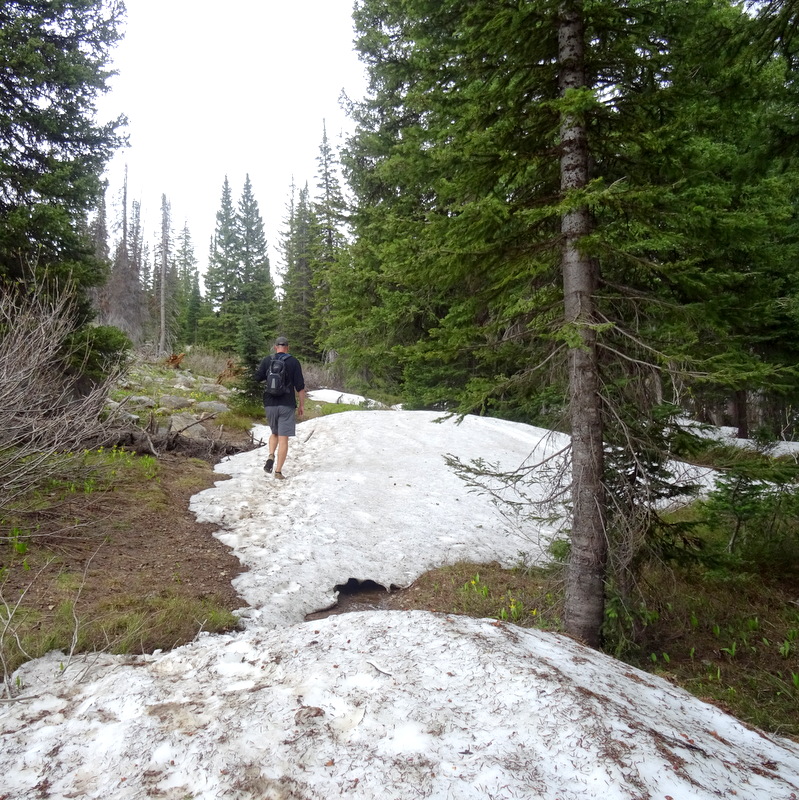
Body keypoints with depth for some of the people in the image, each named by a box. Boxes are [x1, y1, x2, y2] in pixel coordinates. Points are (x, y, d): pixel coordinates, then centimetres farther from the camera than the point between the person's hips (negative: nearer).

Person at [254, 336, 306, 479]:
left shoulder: (267, 360, 2)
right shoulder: (293, 362, -3)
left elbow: (257, 378, 5)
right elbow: (300, 386, -5)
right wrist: (302, 405, 3)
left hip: (270, 404, 3)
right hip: (287, 405, -2)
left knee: (274, 433, 23)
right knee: (283, 438, 0)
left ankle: (271, 457, 0)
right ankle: (278, 471, -1)